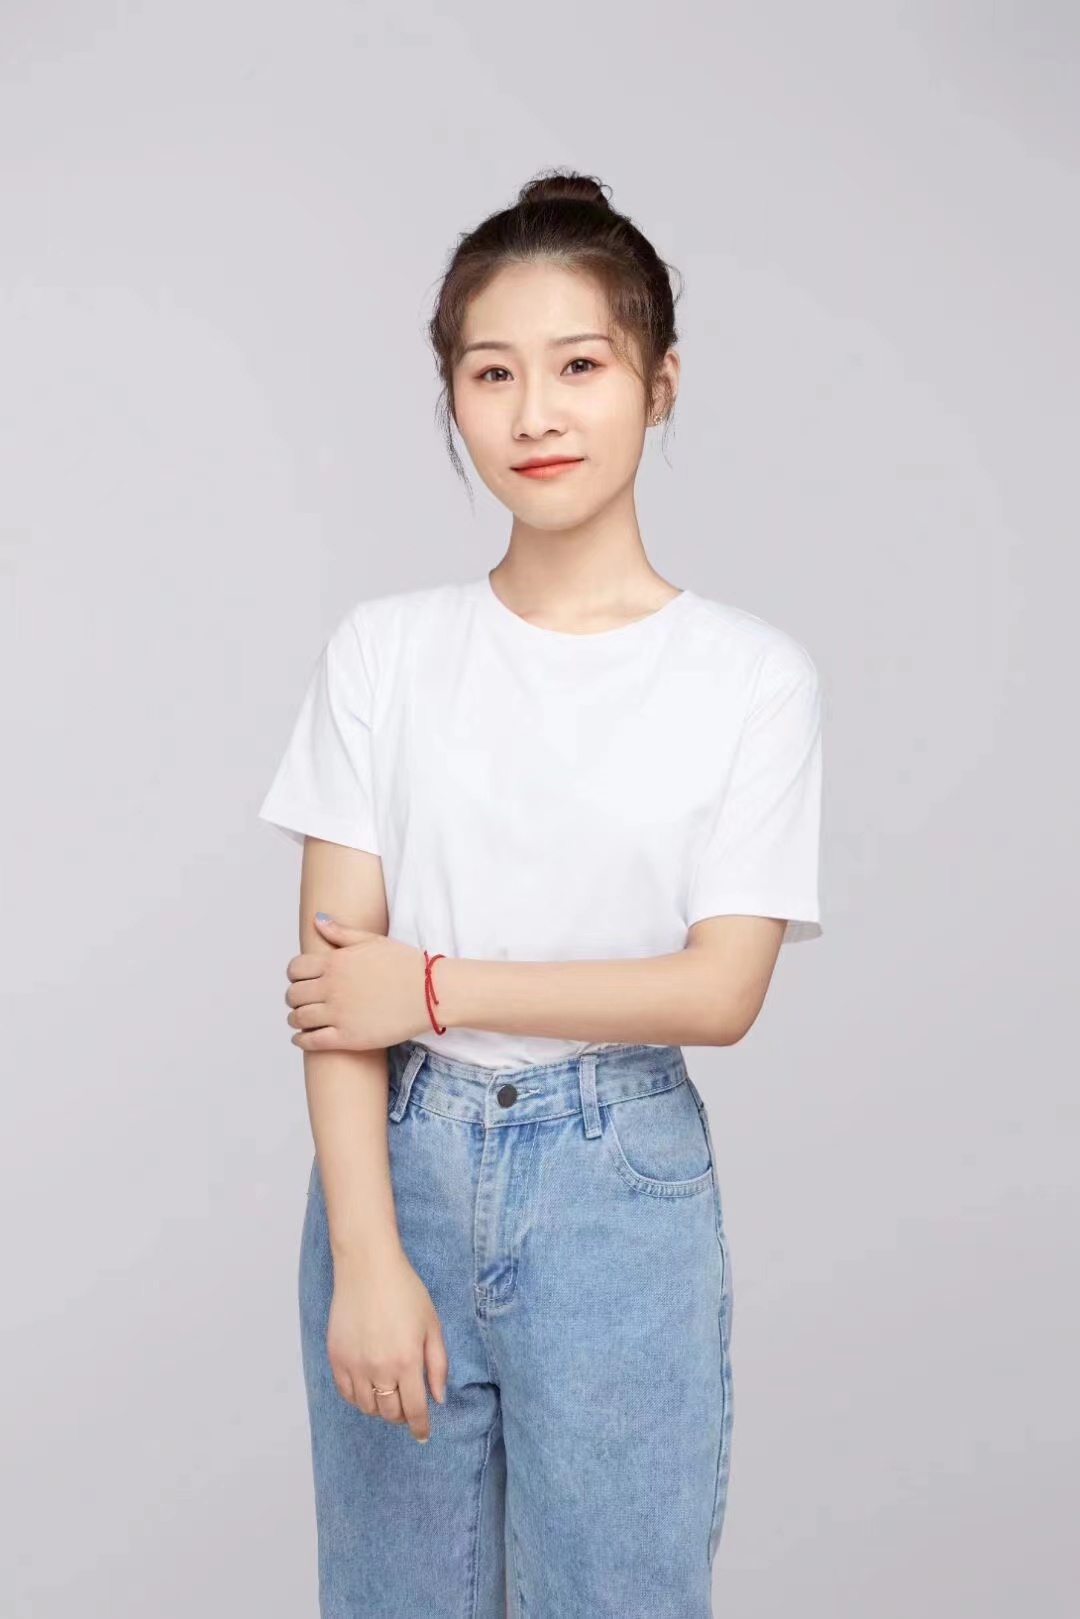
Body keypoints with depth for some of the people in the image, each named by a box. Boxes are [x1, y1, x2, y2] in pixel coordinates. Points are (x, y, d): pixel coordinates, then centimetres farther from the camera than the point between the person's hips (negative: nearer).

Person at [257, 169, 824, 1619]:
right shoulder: (385, 650, 0)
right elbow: (335, 971, -4)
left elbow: (720, 991, -9)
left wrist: (431, 983, -11)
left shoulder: (753, 676, -4)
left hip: (619, 1187, -1)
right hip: (398, 1164, 2)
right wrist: (365, 1257, -11)